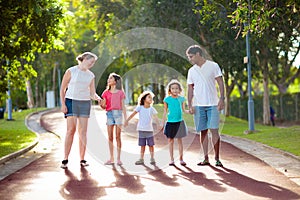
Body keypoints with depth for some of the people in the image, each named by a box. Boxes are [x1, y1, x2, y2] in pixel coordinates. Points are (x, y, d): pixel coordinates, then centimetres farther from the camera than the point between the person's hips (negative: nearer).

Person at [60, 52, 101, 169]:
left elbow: (92, 93, 10)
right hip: (71, 101, -4)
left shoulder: (91, 75, 11)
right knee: (71, 130, -9)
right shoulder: (71, 71, -1)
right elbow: (62, 89, 0)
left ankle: (82, 159, 5)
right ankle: (65, 159, -6)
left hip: (85, 103, 4)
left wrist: (97, 98, -13)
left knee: (83, 131, 1)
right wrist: (63, 104, -7)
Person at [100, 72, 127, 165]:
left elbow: (123, 106, 6)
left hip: (118, 113, -2)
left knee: (118, 137, -2)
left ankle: (118, 158, 2)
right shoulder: (106, 92, 11)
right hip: (109, 114, 2)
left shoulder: (120, 92, 5)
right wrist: (101, 105, -14)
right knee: (110, 137, 2)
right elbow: (104, 106, 9)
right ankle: (111, 158, 8)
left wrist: (126, 118, 2)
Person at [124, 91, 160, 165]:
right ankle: (141, 159, 11)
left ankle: (152, 158, 9)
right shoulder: (140, 107, -2)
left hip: (149, 130, 0)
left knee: (151, 145, 0)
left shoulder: (152, 109, -1)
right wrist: (126, 121, -9)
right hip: (141, 129, 0)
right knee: (142, 145, 5)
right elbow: (132, 114, -1)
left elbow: (156, 117, -11)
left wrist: (158, 124, -26)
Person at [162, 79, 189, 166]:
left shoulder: (181, 99, 3)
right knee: (170, 140, 3)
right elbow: (165, 112, 4)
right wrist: (162, 123, 4)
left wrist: (189, 111, -9)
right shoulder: (167, 99, -2)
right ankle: (172, 160, 11)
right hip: (170, 122, -1)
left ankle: (181, 159, 14)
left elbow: (183, 110, 11)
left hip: (179, 122, 1)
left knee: (179, 140, 6)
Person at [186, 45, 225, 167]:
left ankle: (217, 158, -3)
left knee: (214, 130, -9)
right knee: (203, 132, 3)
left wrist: (222, 98, -9)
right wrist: (189, 105, 3)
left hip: (213, 104, -3)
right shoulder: (191, 71, 12)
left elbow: (220, 83, 1)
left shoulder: (213, 66, 3)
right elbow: (190, 89, 13)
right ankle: (206, 158, 8)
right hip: (198, 105, 3)